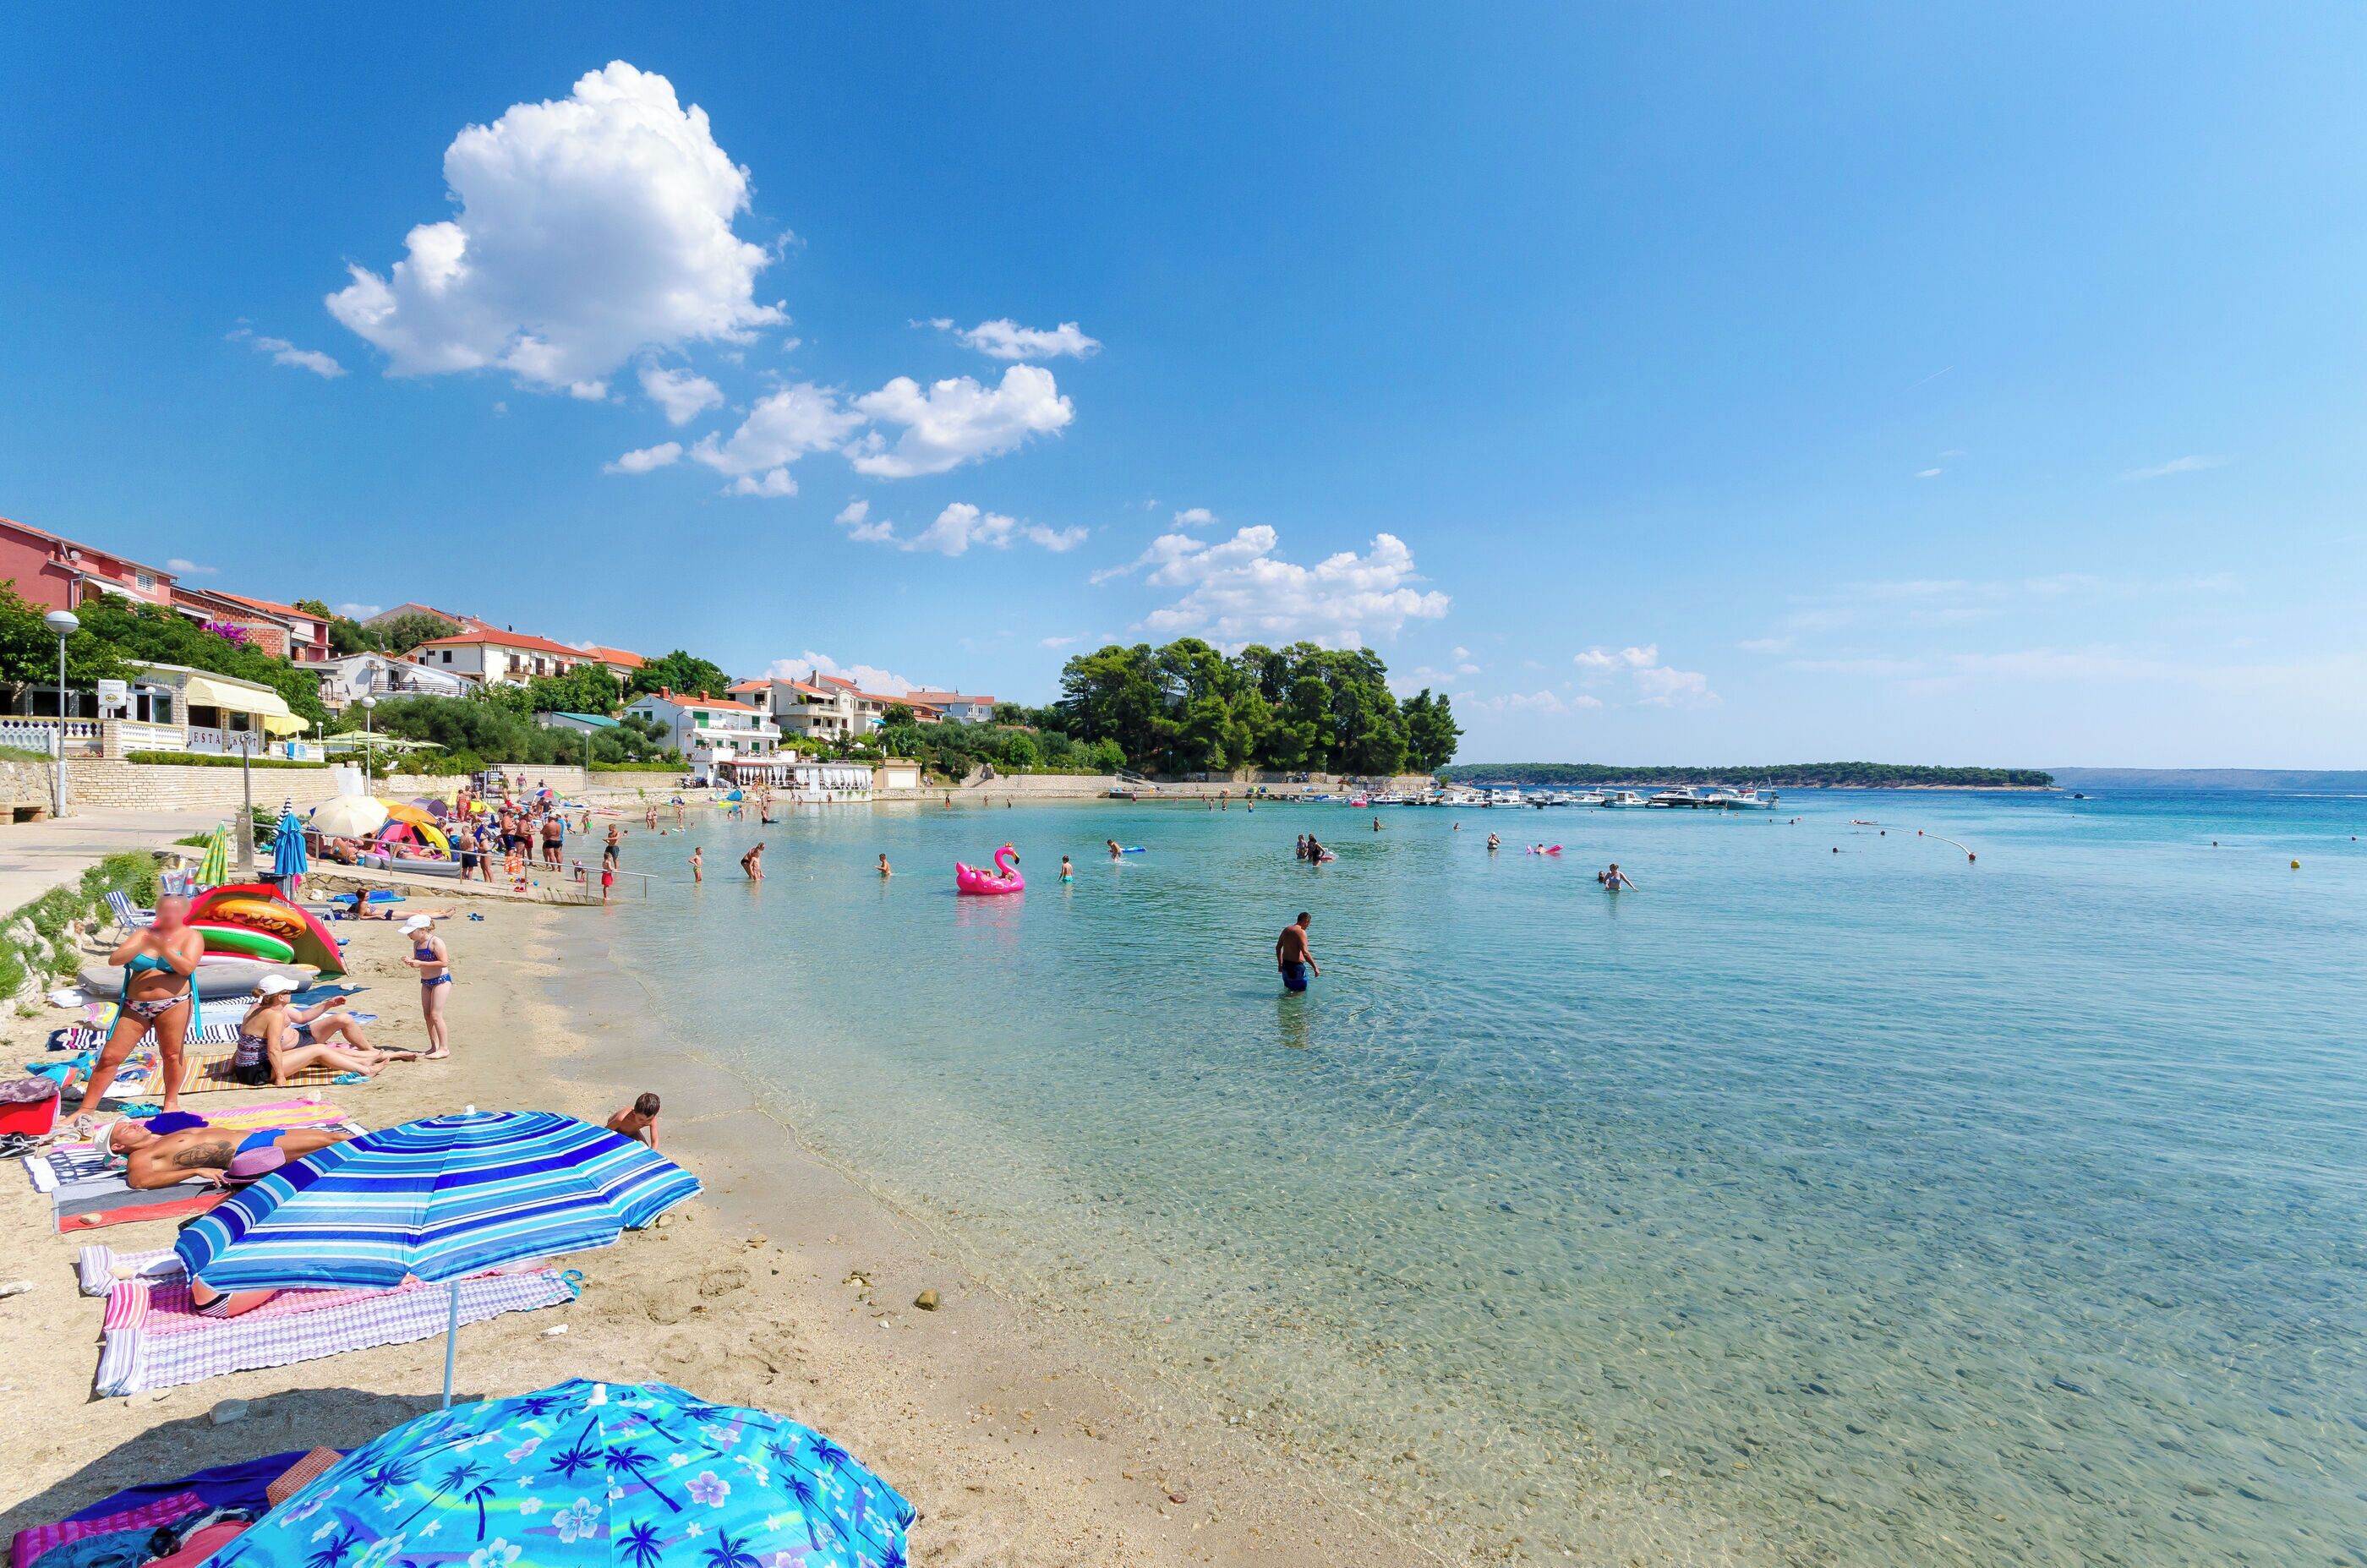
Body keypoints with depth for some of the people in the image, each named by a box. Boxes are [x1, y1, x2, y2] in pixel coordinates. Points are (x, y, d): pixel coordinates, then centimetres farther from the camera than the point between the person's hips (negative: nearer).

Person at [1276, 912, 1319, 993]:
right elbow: (1305, 953, -24)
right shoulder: (1301, 932, -17)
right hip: (1296, 966, -8)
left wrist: (1280, 964, 25)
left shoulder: (1286, 930, 8)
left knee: (1287, 989, 22)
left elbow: (1278, 947, 16)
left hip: (1286, 965, 8)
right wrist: (1315, 967, -17)